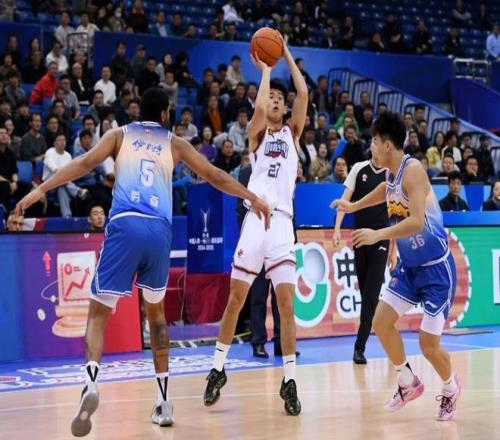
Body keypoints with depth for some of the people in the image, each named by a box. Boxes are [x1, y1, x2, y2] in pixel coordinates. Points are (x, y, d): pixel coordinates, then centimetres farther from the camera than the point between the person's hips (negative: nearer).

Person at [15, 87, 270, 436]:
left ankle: (91, 384, -28)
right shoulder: (174, 143, 21)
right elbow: (214, 176, 24)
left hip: (125, 225, -2)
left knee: (99, 312, 1)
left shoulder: (120, 134, 18)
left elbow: (86, 163, 3)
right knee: (156, 310, 22)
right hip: (160, 230, 2)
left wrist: (41, 189, -2)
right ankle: (164, 402, 20)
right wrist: (253, 198, 34)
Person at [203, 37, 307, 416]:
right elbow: (259, 108, -12)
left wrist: (286, 54, 5)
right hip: (255, 220, -1)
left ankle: (290, 381, 0)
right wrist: (265, 69, 1)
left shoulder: (292, 133, 15)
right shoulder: (256, 133, 10)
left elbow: (304, 94, 0)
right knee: (235, 299, 4)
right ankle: (218, 369, 17)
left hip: (283, 222, 1)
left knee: (286, 302, -5)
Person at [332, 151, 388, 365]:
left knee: (371, 295, -9)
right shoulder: (359, 169, 3)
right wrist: (337, 228, -8)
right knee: (365, 293, 7)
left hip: (380, 240, -2)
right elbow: (345, 200, 4)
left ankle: (360, 347, -8)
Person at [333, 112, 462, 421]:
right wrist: (353, 206, 38)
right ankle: (409, 383, 21)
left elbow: (416, 222, -33)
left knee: (429, 344, -5)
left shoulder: (412, 170, -22)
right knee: (381, 322, 3)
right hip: (410, 265, 8)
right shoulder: (391, 176, 3)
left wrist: (378, 235, -36)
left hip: (437, 268, -8)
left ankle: (451, 388, 24)